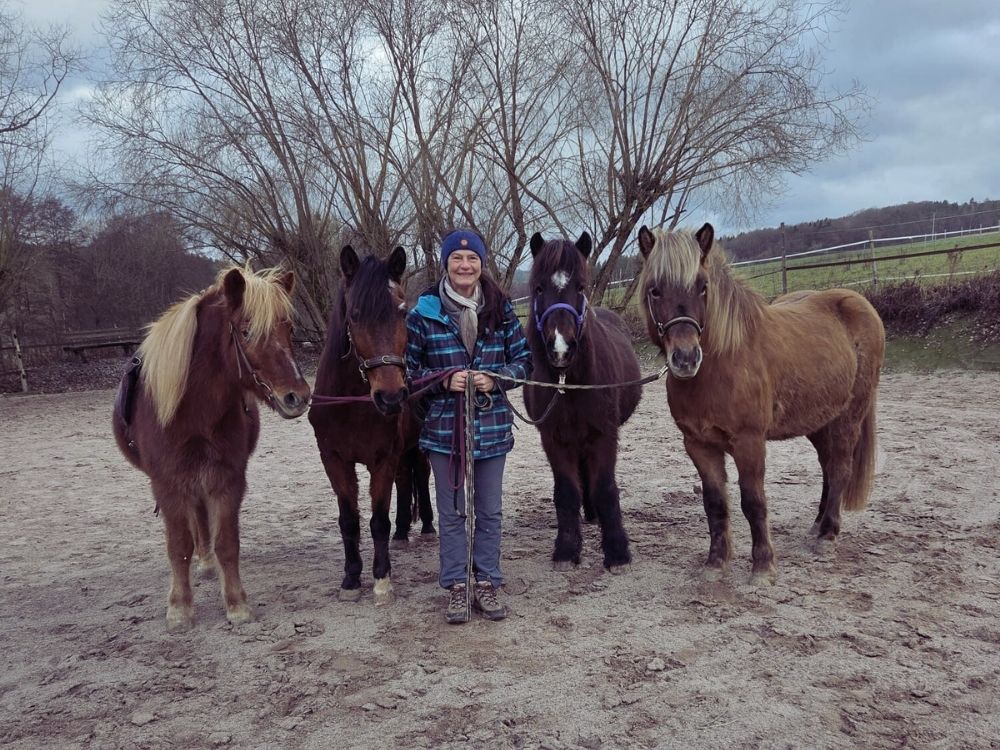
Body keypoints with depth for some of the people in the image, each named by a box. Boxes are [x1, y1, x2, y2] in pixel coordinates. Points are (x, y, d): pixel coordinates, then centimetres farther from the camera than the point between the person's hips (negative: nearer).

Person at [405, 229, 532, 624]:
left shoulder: (501, 310, 0)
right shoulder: (424, 312, -5)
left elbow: (524, 361, 4)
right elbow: (409, 367, -1)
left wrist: (496, 378, -15)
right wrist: (443, 380, -18)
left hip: (491, 425, 2)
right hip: (443, 425, -1)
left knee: (489, 511, 12)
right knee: (451, 511, 9)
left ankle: (486, 585, 26)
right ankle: (455, 588, 22)